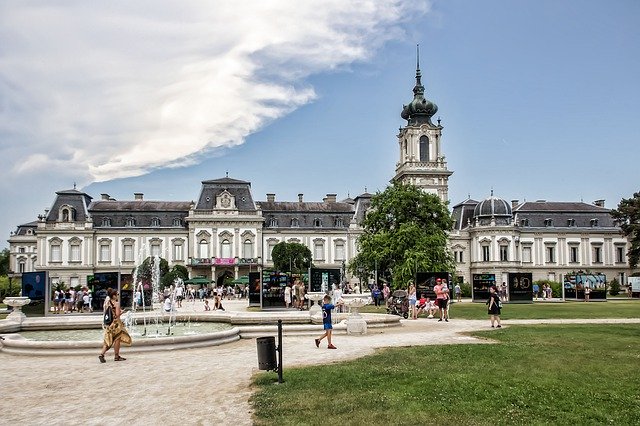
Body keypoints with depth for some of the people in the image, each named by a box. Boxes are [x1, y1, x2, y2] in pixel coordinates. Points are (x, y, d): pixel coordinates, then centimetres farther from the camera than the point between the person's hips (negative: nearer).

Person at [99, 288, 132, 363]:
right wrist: (121, 312, 1)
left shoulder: (106, 302, 6)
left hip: (108, 323, 7)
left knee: (109, 340, 14)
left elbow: (104, 313, 12)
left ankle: (102, 354, -1)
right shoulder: (116, 303, -13)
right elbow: (117, 314, -20)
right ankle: (116, 356, 13)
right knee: (117, 339, 7)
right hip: (115, 323, -7)